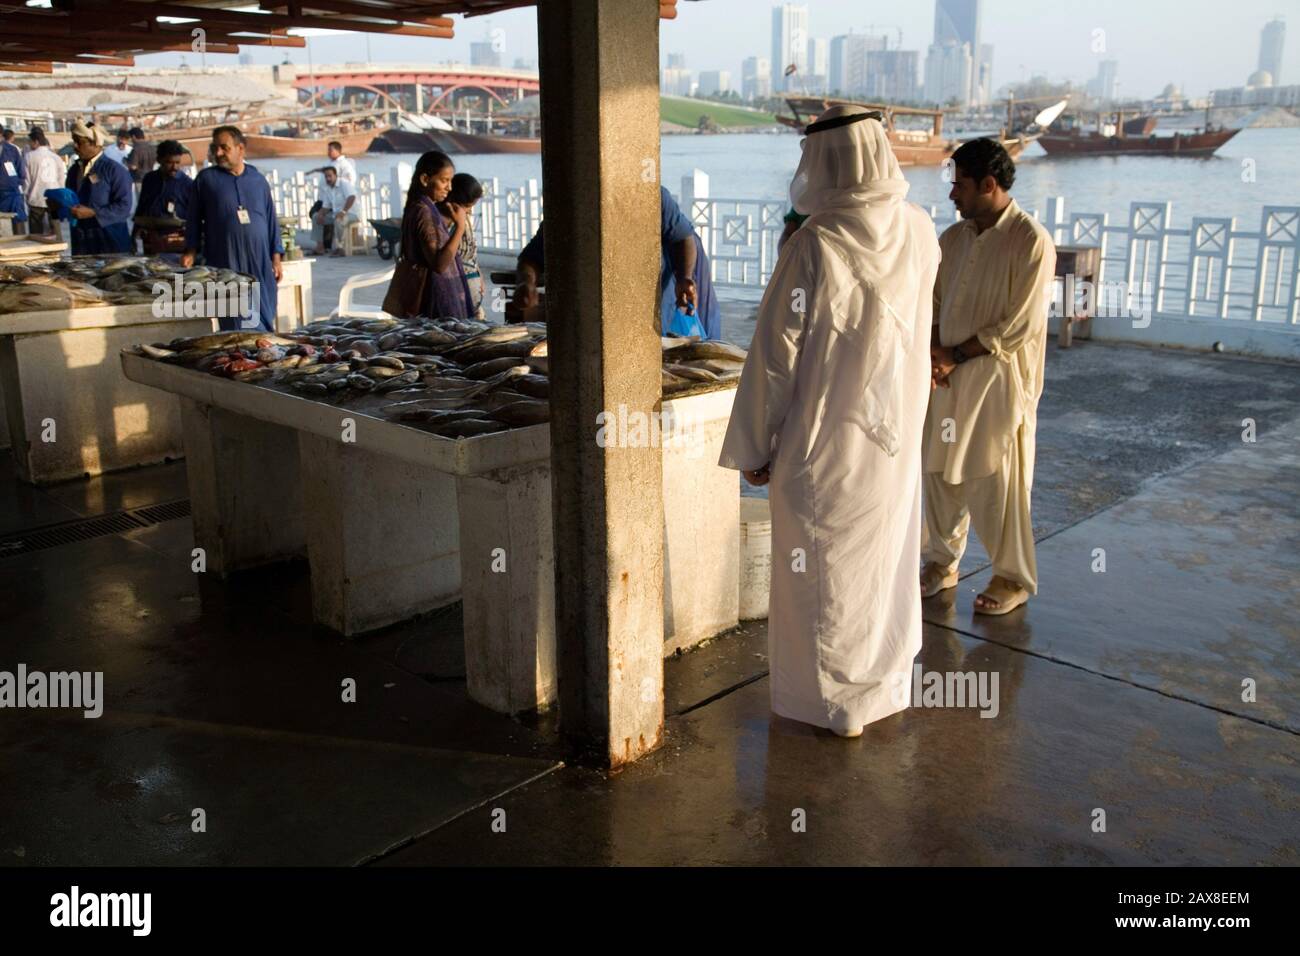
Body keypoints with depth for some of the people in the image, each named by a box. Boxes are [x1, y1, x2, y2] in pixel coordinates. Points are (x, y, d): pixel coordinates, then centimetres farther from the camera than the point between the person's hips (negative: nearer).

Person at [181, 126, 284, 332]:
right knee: (236, 325, -4)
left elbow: (271, 219, 12)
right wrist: (190, 251, 0)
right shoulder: (206, 178, 5)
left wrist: (276, 257, 7)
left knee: (265, 320, 5)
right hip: (226, 263, -2)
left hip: (260, 262, 2)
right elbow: (194, 218, 8)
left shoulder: (258, 179, 10)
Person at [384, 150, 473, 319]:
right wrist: (460, 226, -22)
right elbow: (439, 263, -25)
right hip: (435, 297, -10)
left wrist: (450, 222, 14)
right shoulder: (423, 212, -17)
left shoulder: (419, 208, 12)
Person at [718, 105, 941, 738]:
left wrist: (754, 446, -8)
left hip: (823, 440, -5)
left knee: (825, 567, 9)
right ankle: (888, 682, 35)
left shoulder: (815, 245, -21)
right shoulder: (919, 231, -3)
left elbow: (778, 352, -18)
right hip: (897, 438, 6)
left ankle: (836, 698, 22)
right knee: (887, 554, 20)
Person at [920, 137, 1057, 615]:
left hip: (999, 380, -6)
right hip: (948, 377, 6)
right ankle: (942, 561, 30)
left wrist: (956, 355, -14)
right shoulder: (952, 238, 7)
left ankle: (1013, 577, 18)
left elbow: (1021, 326, -16)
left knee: (998, 481, 2)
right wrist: (933, 351, -5)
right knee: (940, 471, 13)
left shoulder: (1031, 241, -14)